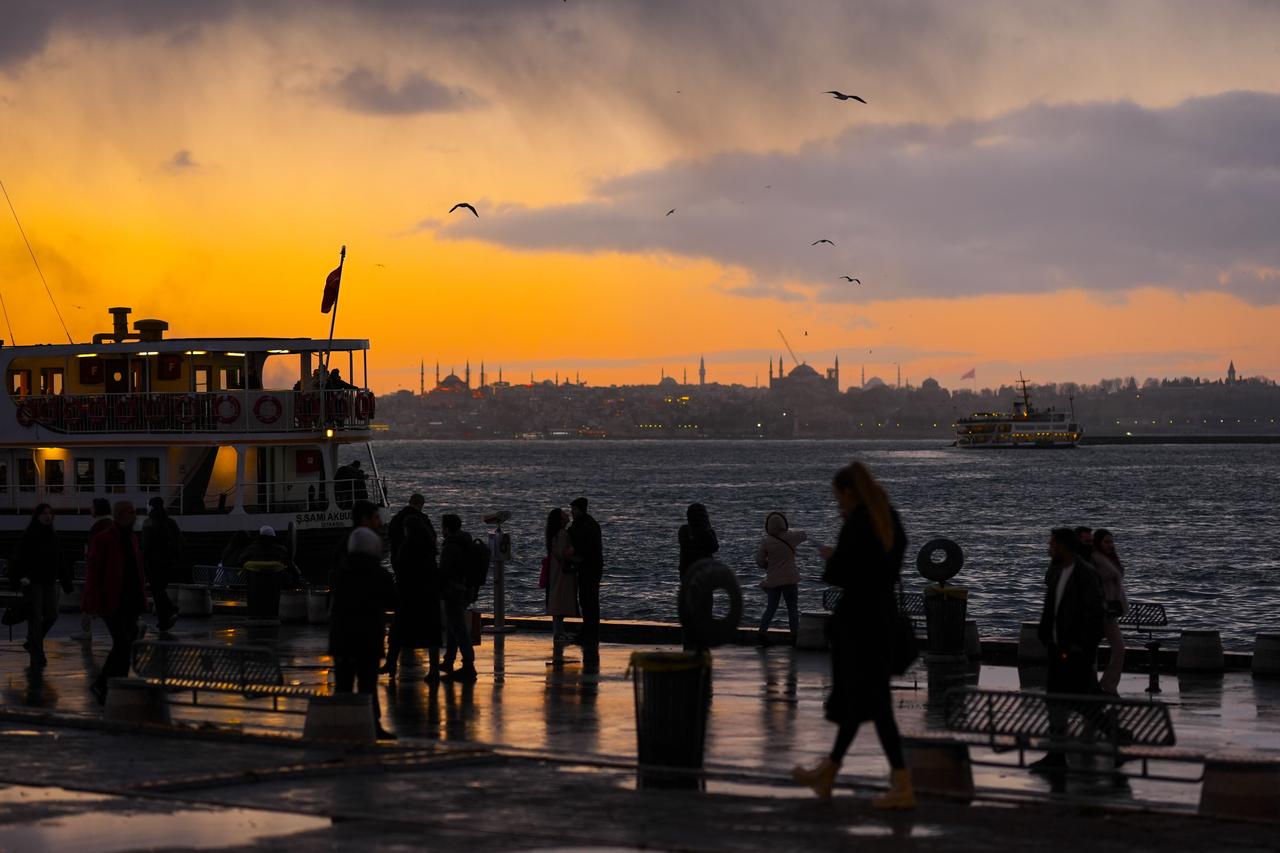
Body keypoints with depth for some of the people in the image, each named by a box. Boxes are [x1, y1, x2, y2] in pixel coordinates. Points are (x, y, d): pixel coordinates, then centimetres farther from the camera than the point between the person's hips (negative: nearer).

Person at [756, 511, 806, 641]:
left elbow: (759, 561, -4)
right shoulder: (791, 537, -7)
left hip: (773, 580, 1)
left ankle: (762, 633, 7)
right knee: (792, 609, 5)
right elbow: (803, 535, 16)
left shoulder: (766, 541, -8)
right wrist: (789, 530, 28)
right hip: (790, 579, -1)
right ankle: (794, 635, 4)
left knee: (771, 608, 11)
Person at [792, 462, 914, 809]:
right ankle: (827, 773, 30)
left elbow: (836, 576, -18)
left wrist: (831, 558, 2)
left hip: (857, 620, -9)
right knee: (853, 696, 17)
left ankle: (903, 786, -7)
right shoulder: (890, 520, 8)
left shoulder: (855, 526, -17)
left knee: (871, 701, -5)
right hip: (883, 614, 9)